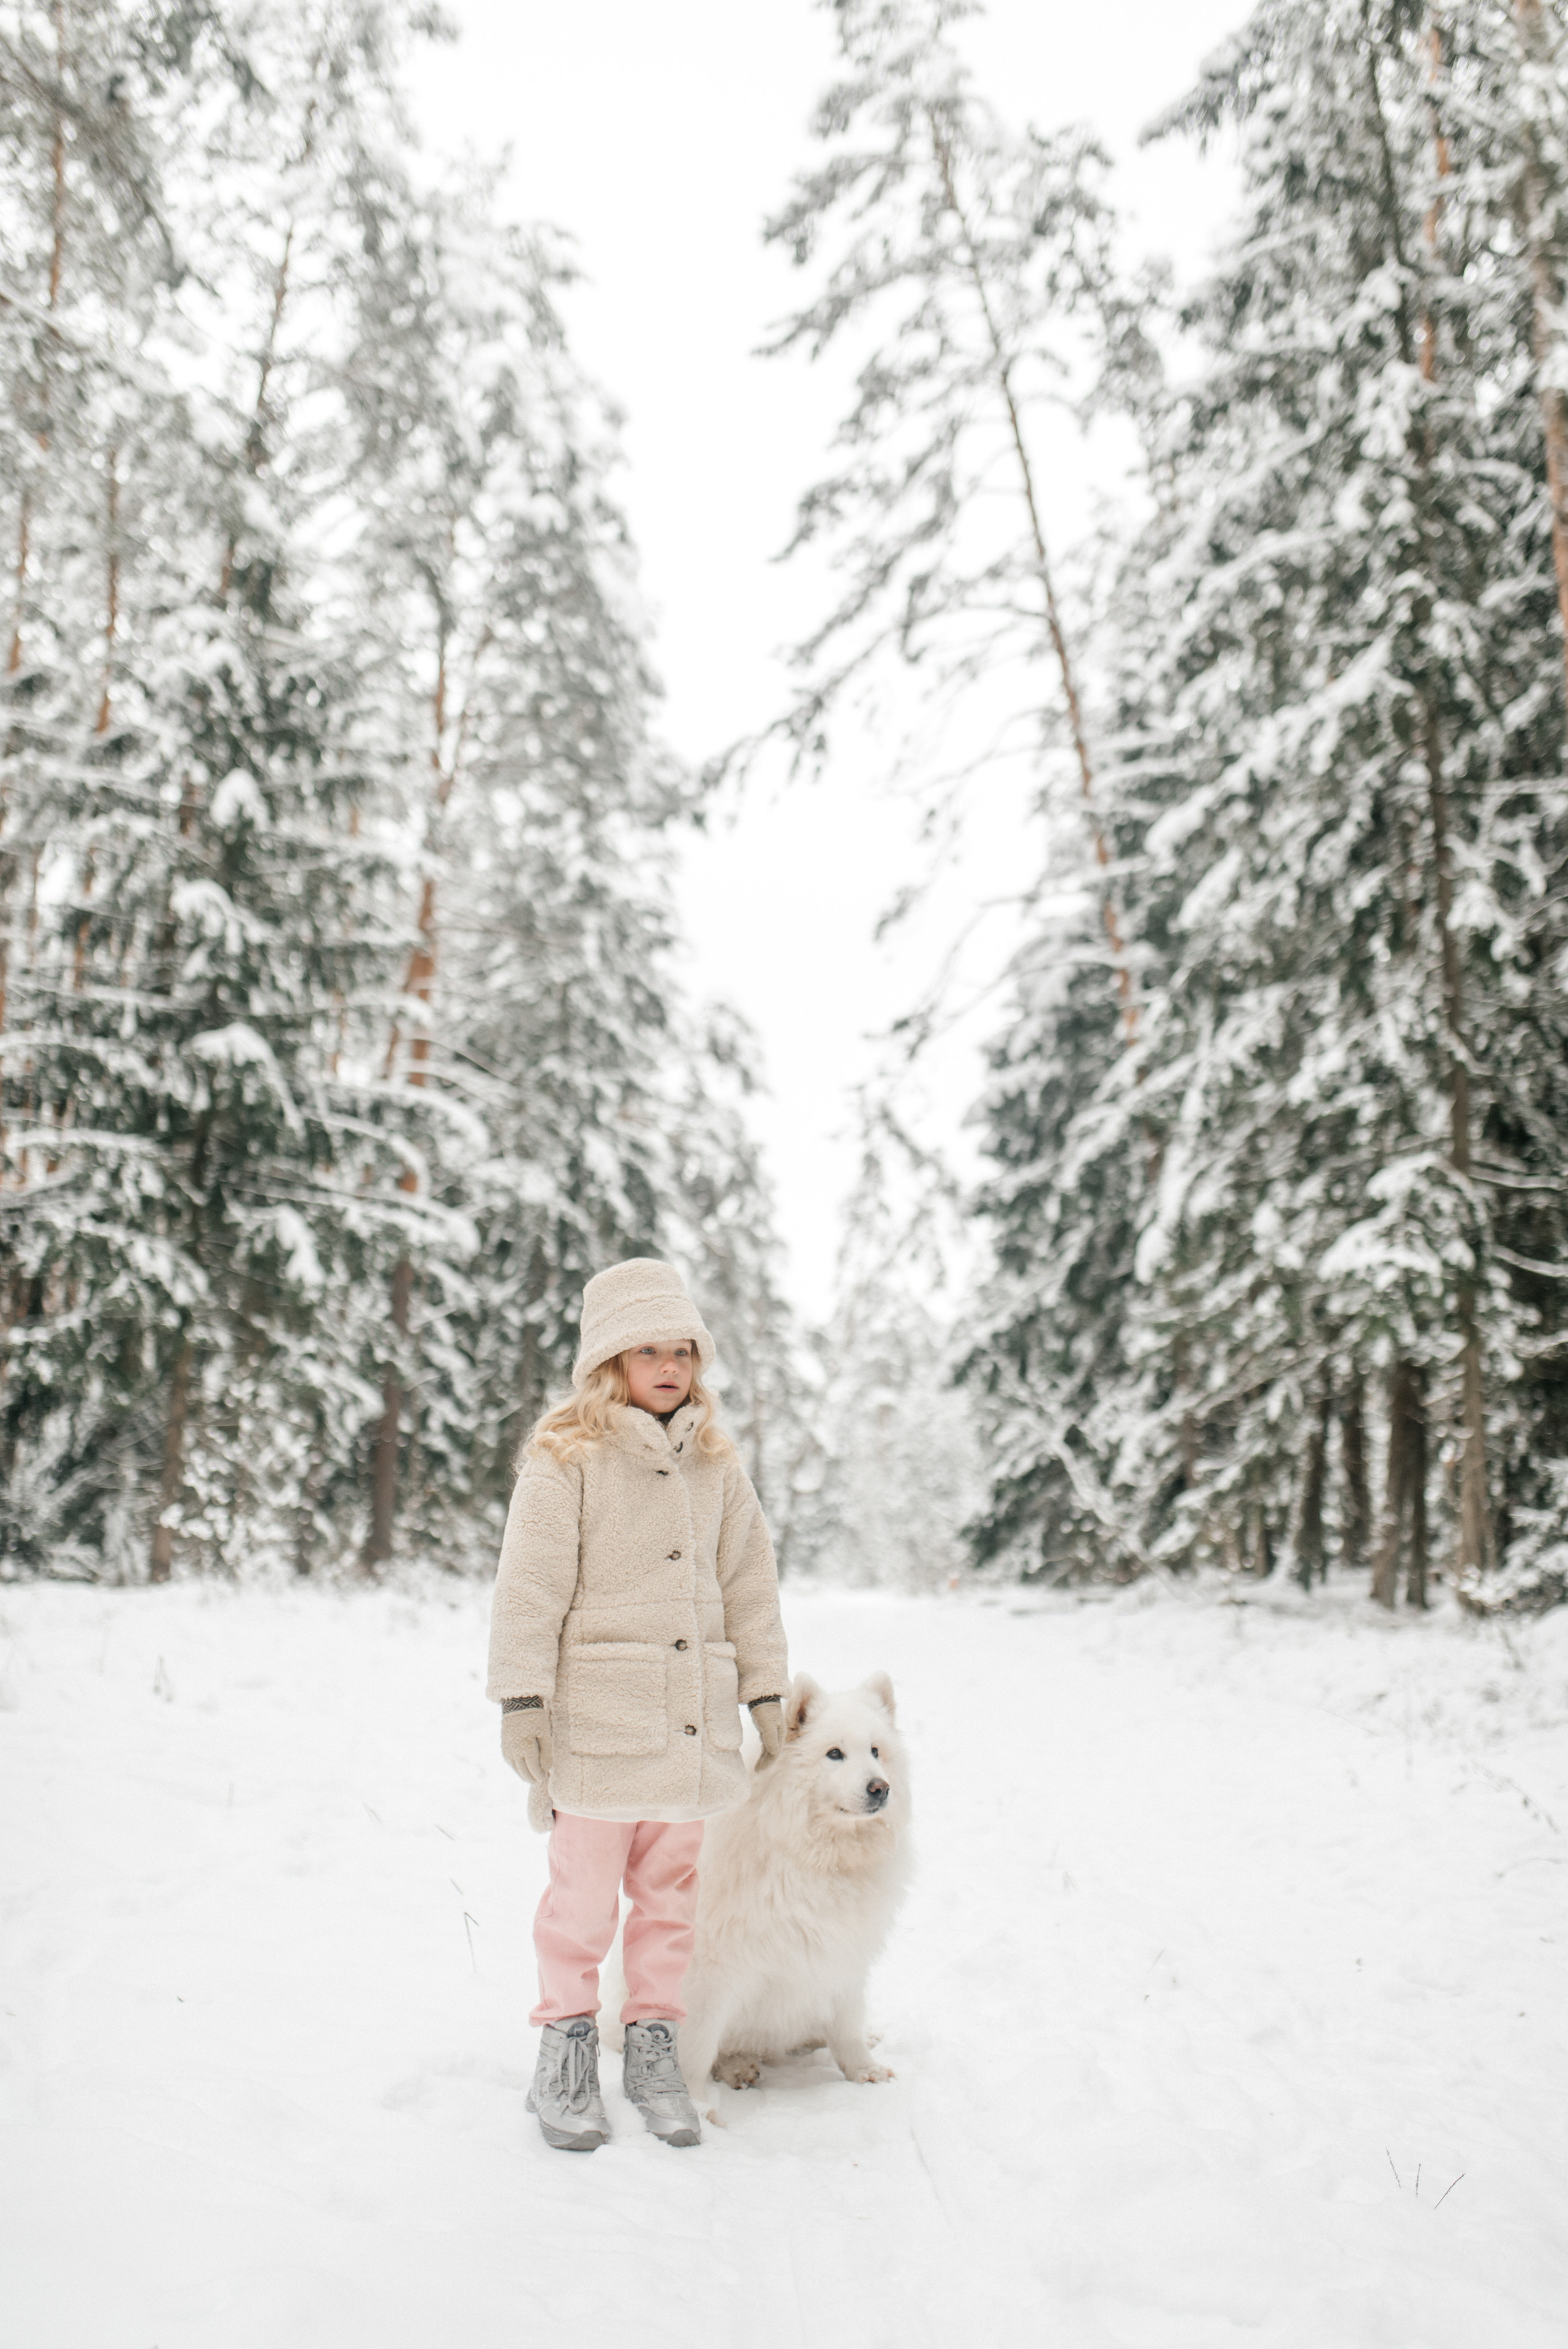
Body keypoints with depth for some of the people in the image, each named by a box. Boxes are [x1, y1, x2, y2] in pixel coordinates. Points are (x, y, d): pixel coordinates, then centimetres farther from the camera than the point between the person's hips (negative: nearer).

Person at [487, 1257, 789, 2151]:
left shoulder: (716, 1464, 11)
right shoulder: (566, 1459, -5)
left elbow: (750, 1584, 16)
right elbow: (530, 1586, -7)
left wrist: (767, 1692, 14)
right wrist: (522, 1701, -11)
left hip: (693, 1718, 5)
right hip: (595, 1717, -4)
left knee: (673, 1890, 12)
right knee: (585, 1890, 2)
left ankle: (656, 2048, 25)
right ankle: (567, 2048, 18)